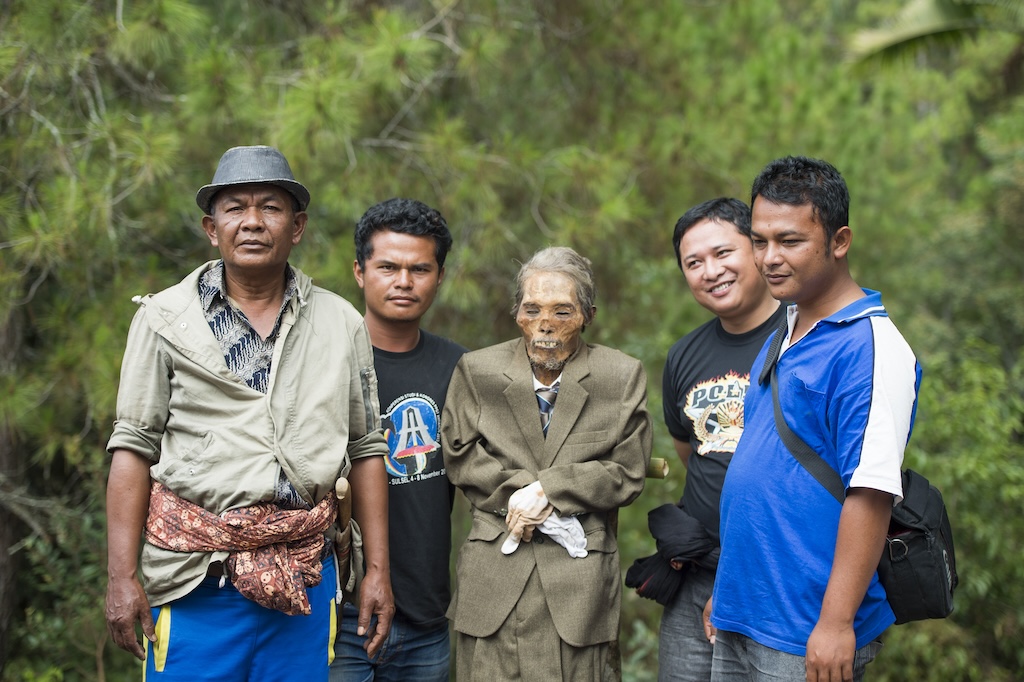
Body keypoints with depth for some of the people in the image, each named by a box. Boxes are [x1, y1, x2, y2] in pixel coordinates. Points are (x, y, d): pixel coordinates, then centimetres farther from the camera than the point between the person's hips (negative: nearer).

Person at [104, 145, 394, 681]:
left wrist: (377, 571, 5)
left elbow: (365, 450, 10)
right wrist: (122, 577, -7)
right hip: (197, 576, -2)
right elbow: (134, 448, -1)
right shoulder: (165, 318, 2)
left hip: (306, 575, 2)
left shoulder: (341, 324, 8)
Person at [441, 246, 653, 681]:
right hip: (494, 575, 1)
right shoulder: (476, 370, 9)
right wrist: (519, 493, -10)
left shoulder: (622, 376, 5)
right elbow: (460, 457, 4)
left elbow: (627, 474, 1)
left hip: (580, 580, -1)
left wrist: (547, 489, -10)